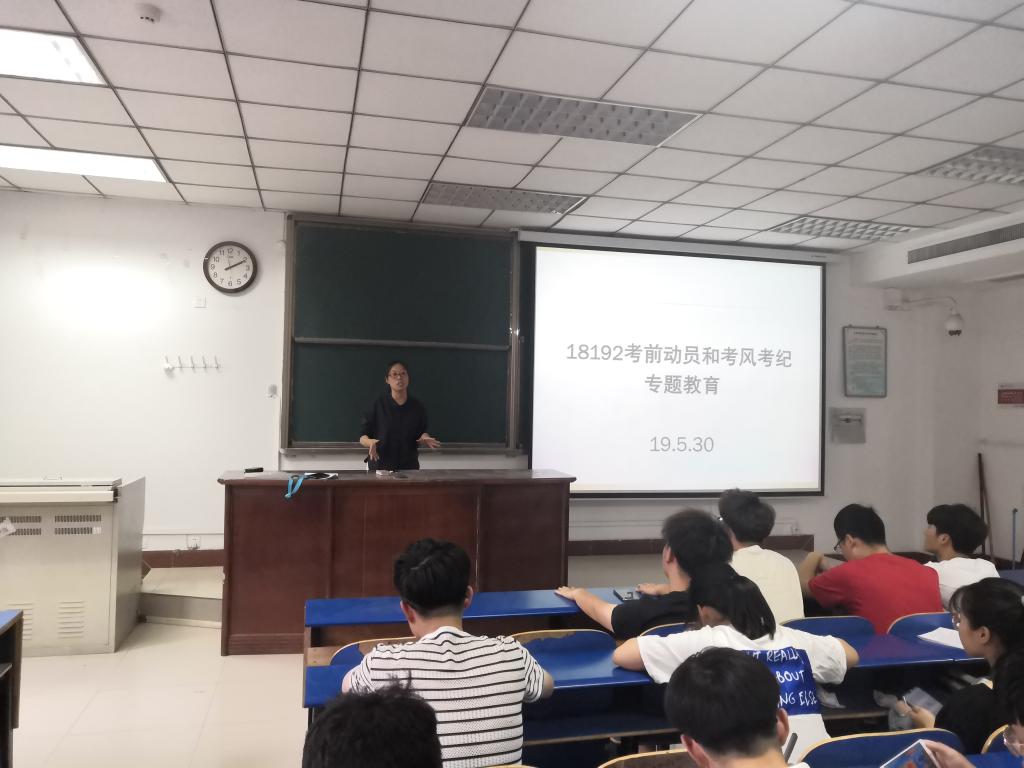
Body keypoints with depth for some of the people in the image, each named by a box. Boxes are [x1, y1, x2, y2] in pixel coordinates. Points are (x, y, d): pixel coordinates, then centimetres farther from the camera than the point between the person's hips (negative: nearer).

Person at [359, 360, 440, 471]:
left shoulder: (417, 407, 2)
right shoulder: (378, 404, -4)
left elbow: (423, 433, 10)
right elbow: (362, 436, -3)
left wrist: (425, 439, -12)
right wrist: (370, 442, -24)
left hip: (409, 466, 2)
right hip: (380, 465, -2)